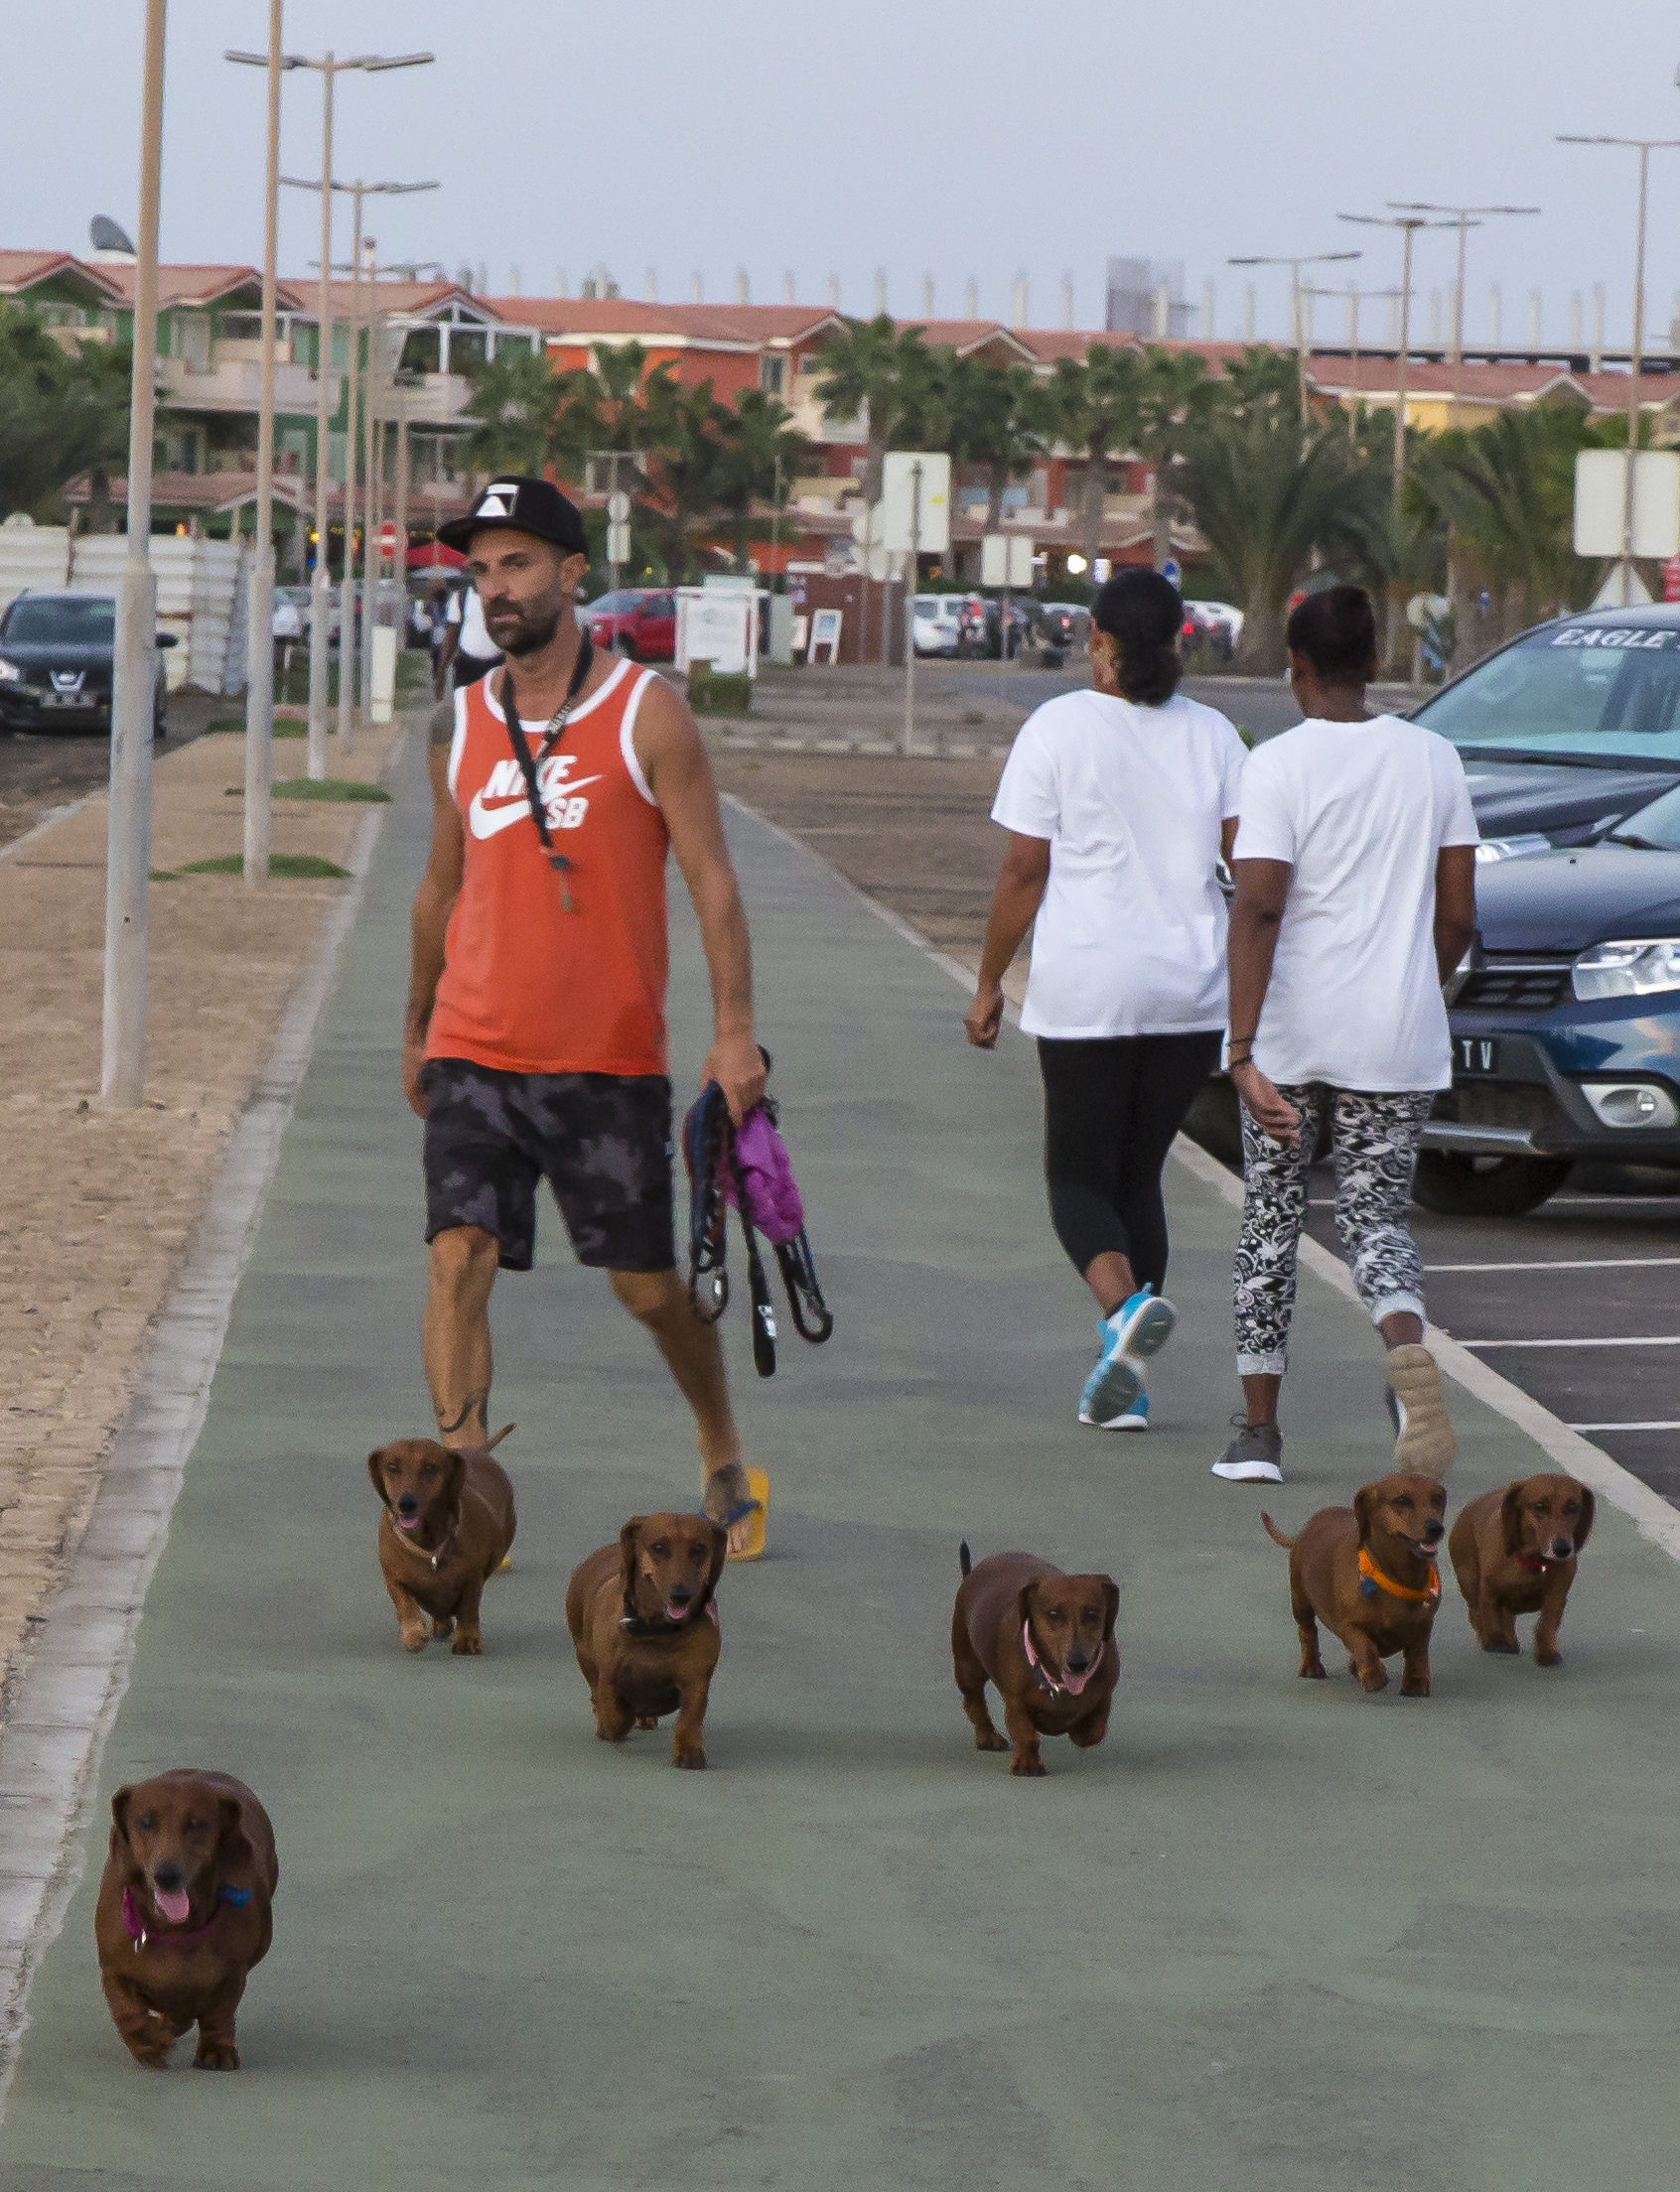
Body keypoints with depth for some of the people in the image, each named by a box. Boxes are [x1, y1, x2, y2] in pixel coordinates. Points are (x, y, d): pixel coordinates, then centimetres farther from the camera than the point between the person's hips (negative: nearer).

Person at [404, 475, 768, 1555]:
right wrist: (418, 1030, 26)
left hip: (610, 1059, -3)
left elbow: (711, 879, -5)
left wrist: (735, 1031, -13)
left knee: (647, 1284, 8)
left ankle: (722, 1449, 33)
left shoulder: (646, 714, -4)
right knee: (460, 1258, -14)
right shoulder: (462, 726, 8)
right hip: (474, 1053, 3)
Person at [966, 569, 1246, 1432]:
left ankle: (1124, 1303, -25)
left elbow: (1024, 869, -6)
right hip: (1191, 994, 3)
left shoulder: (1059, 727, -5)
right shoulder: (1212, 735, 5)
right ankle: (1124, 1379, 10)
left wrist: (989, 982, 3)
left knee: (1079, 1175, 6)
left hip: (1085, 990, -3)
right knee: (1140, 1174, 14)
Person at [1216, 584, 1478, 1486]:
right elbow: (1458, 915, 6)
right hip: (1398, 1039, 2)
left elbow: (1257, 911, -19)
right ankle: (1408, 1347, -24)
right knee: (1375, 1218, 9)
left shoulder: (1278, 766, -10)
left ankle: (1258, 1430, 16)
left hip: (1290, 1034, -2)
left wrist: (1243, 1055, -22)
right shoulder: (1434, 760, 2)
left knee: (1270, 1220, 13)